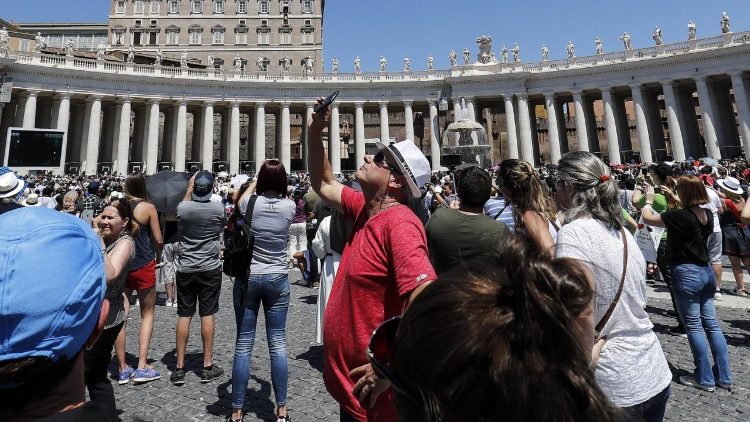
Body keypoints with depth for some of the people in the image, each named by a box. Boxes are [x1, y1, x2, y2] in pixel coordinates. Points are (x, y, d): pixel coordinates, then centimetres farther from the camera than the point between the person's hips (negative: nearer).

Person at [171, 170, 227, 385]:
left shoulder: (183, 207, -8)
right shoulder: (218, 208, -10)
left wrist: (189, 188, 22)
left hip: (185, 268, 1)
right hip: (210, 268, -1)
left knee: (183, 316, 7)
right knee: (207, 315, 5)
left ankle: (179, 367, 15)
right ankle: (208, 366, 13)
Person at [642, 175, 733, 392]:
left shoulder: (678, 216, -19)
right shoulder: (707, 214, 2)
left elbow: (647, 217, -8)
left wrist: (649, 199, 9)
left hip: (686, 273, -7)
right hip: (706, 270, 7)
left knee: (694, 326, 3)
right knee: (711, 323, 13)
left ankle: (705, 378, 12)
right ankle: (724, 376, 21)